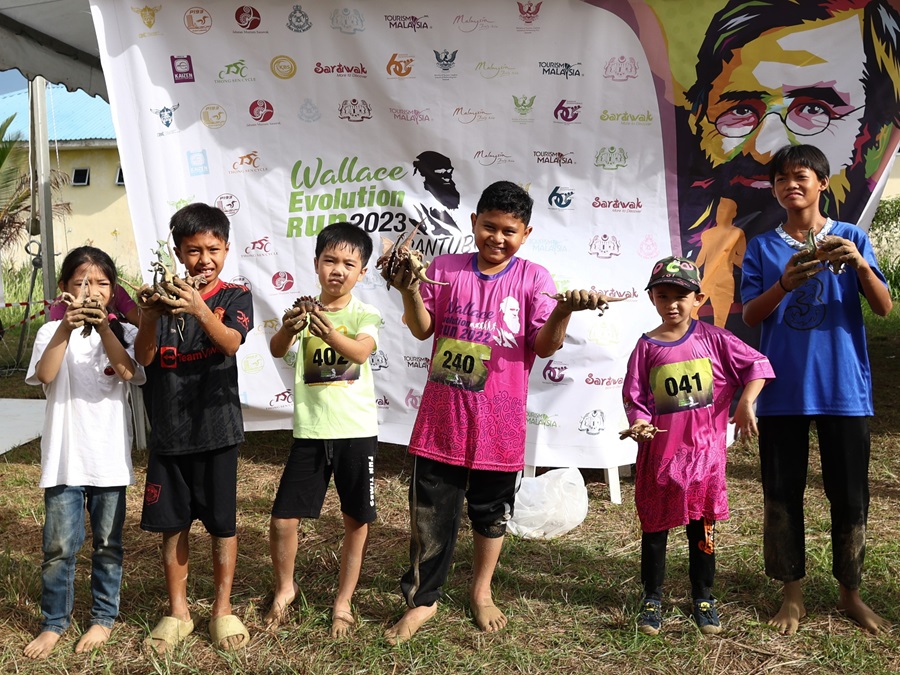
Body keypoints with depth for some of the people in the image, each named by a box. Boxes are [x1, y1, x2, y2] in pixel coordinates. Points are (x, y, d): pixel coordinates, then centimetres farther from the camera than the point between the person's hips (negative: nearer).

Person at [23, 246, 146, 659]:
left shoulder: (123, 333, 3)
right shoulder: (52, 332, 1)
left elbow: (128, 371, -16)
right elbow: (45, 375, -17)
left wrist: (103, 327, -27)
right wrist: (67, 328, -29)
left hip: (110, 457, 1)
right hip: (65, 458, 0)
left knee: (108, 543, 10)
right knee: (59, 546, 3)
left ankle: (103, 618, 26)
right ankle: (53, 622, 21)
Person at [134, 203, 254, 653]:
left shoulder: (234, 296, -2)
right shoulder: (165, 295, 3)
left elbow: (231, 343, -21)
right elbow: (144, 358, -7)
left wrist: (199, 309, -39)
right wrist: (149, 316, -26)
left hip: (216, 427, -2)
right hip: (168, 429, 2)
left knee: (221, 522, 6)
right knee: (172, 522, 10)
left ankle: (223, 608, 23)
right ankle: (177, 612, 25)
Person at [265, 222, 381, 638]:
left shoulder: (364, 315, -2)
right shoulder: (303, 312, 2)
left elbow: (360, 352, -24)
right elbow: (277, 350, -17)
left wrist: (330, 335, -45)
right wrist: (288, 328, -40)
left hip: (356, 431, -1)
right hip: (310, 431, 1)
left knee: (356, 521, 7)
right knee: (282, 519, 1)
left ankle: (344, 600, 26)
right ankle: (285, 588, 28)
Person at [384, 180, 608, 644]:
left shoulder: (533, 278, -1)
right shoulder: (446, 268, 3)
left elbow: (544, 346, -8)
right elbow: (422, 329, 0)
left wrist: (563, 312, -27)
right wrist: (410, 291, -18)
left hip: (498, 422, 0)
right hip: (442, 414, 1)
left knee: (492, 510, 16)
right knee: (430, 511, 6)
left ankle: (481, 591, 38)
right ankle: (422, 600, 23)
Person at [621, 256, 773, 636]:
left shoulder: (711, 338, -2)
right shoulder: (647, 347, -2)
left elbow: (756, 365, -3)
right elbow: (634, 397, 1)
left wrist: (746, 402, -16)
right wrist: (639, 423, -17)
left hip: (705, 449, 0)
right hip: (659, 451, 0)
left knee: (703, 526, 11)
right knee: (655, 526, 10)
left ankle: (703, 598, 29)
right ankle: (652, 598, 27)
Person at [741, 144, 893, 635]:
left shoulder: (851, 238, 4)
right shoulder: (762, 248, 6)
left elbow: (884, 308, -3)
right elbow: (750, 316, -2)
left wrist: (860, 266, -21)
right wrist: (784, 284, -20)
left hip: (843, 388, 0)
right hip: (782, 389, 1)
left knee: (850, 494, 7)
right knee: (782, 493, 6)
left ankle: (850, 593, 24)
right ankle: (792, 594, 21)